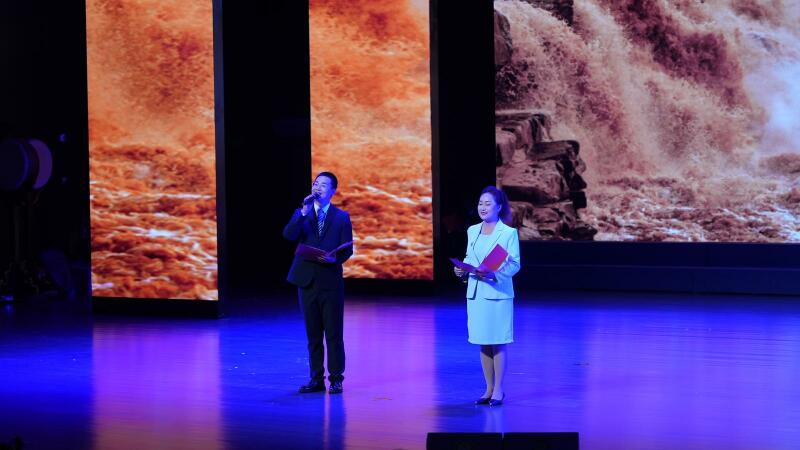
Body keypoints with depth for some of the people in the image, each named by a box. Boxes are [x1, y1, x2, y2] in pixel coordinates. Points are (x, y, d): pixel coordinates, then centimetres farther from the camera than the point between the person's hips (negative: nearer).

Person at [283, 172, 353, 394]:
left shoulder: (341, 217, 4)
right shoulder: (301, 214, 9)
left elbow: (347, 249, 0)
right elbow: (289, 235, -10)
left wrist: (335, 258, -20)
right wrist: (304, 212, -18)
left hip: (331, 281, -2)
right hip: (307, 281, 3)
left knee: (334, 333, -2)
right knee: (313, 334, 8)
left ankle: (336, 379, 5)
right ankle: (316, 379, 14)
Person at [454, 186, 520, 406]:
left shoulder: (509, 233, -5)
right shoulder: (472, 231, 11)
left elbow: (514, 264, -8)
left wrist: (494, 274, -22)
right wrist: (462, 270, -4)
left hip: (498, 293, -5)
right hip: (475, 292, 5)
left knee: (497, 343, -2)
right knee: (483, 343, 9)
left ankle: (498, 390, 6)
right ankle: (489, 389, 17)